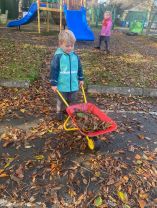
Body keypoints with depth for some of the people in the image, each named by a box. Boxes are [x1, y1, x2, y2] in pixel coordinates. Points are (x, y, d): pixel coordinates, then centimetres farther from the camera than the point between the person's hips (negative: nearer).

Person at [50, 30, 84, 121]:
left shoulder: (75, 55, 0)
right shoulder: (58, 56, -15)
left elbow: (79, 67, 11)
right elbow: (54, 70, -13)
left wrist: (81, 78, 14)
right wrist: (53, 83, -13)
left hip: (74, 84, 5)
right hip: (62, 85, -4)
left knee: (73, 100, 20)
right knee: (61, 101, 14)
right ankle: (60, 112, 35)